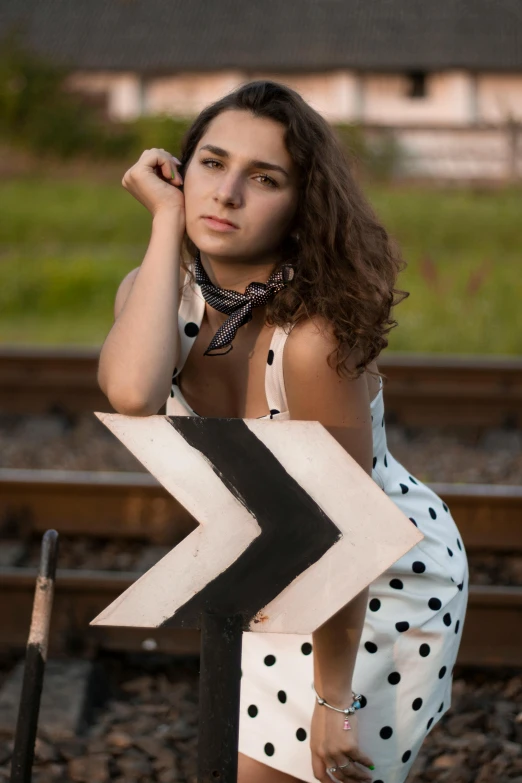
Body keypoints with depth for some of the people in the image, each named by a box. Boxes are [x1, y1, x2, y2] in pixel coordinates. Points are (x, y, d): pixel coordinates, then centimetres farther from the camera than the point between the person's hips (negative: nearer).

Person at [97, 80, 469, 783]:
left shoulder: (314, 336, -35)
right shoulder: (164, 293, -16)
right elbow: (131, 393, -39)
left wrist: (333, 699, -18)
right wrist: (168, 221, -32)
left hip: (384, 583, -7)